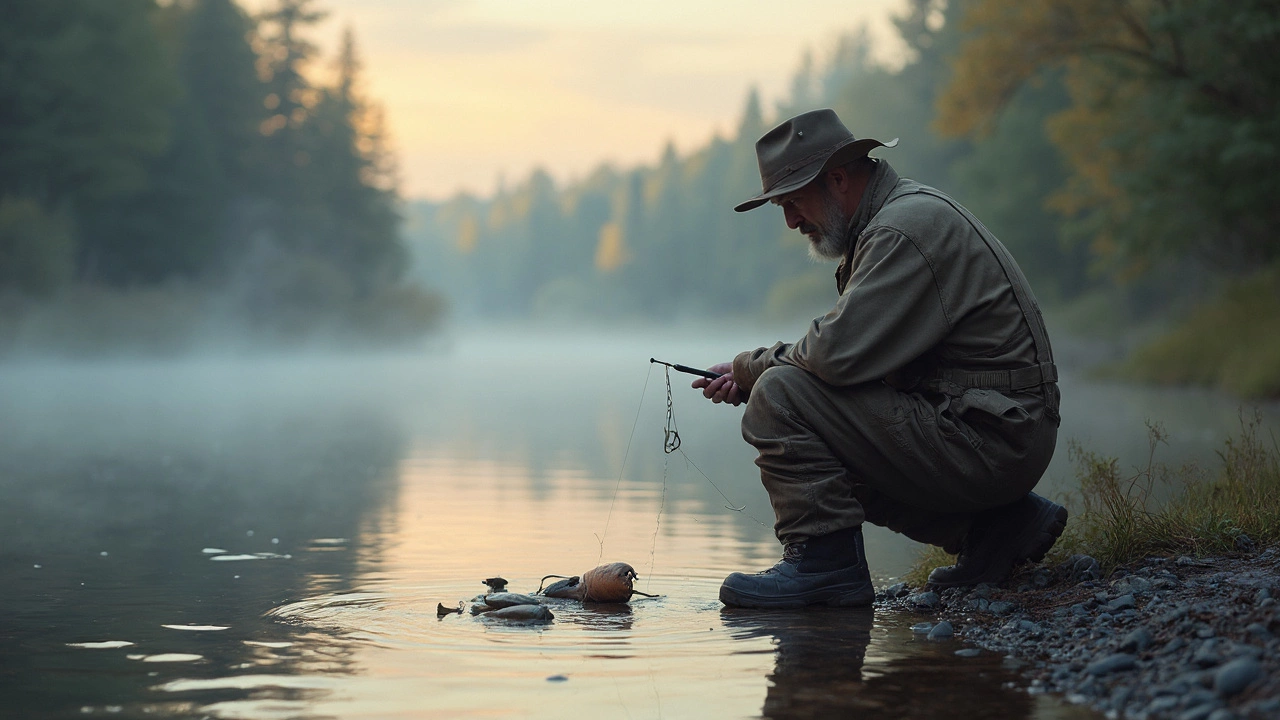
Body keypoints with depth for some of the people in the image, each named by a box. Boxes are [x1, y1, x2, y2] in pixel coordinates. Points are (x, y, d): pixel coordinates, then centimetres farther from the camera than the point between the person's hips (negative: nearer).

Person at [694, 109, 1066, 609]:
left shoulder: (907, 227, -16)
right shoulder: (895, 217, 17)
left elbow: (840, 353, -24)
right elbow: (849, 350, 18)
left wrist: (751, 366, -5)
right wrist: (747, 375, 5)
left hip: (990, 440, -10)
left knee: (780, 396, -14)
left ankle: (824, 563, -7)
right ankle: (993, 525, 16)